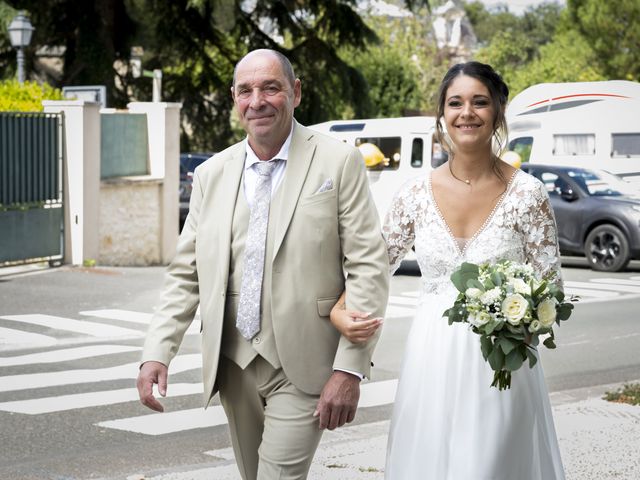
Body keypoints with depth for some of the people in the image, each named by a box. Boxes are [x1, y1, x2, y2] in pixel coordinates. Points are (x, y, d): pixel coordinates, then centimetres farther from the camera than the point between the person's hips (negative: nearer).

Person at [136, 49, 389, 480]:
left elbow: (369, 269, -8)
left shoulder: (339, 163, -5)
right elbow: (186, 274, 10)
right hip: (233, 363, 5)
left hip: (302, 369, -5)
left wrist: (350, 367, -15)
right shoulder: (212, 174, 9)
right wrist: (157, 352, -3)